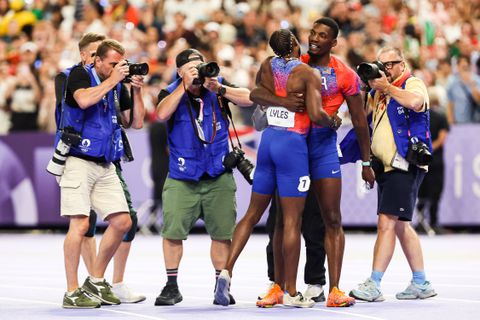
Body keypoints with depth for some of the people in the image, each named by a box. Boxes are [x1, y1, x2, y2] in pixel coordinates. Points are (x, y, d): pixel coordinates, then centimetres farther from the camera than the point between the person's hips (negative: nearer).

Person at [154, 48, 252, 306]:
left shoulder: (218, 86, 3)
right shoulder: (171, 93, -1)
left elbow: (248, 99, -8)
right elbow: (162, 114, -21)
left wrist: (219, 89, -18)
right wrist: (185, 86, -21)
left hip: (218, 176, 1)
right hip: (181, 178, -1)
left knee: (222, 233, 3)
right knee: (172, 231, -8)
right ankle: (171, 287, 4)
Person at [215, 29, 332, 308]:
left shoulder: (267, 66, 7)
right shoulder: (308, 74, -10)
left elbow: (257, 97, 25)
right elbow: (316, 114, -19)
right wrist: (332, 121, 0)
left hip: (268, 139, 6)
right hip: (293, 144, -6)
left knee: (253, 213, 14)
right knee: (292, 220, -1)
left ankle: (227, 270, 1)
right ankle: (290, 292, 3)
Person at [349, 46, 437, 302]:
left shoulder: (413, 83, -4)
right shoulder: (380, 91, 19)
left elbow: (415, 102, -26)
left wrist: (387, 87, -17)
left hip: (405, 165, -9)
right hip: (386, 166, 9)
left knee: (387, 223, -15)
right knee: (401, 225, 13)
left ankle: (374, 285, -18)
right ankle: (421, 284, 21)